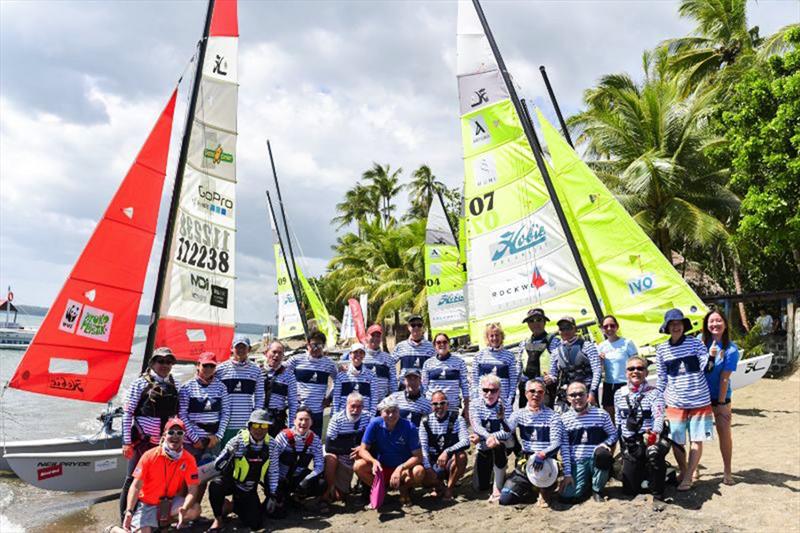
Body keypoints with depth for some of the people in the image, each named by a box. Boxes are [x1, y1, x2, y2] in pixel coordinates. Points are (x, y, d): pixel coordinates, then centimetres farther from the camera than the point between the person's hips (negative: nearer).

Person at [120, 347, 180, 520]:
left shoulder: (173, 385, 9)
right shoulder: (141, 383, -5)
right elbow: (127, 413, -6)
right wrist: (127, 442, -9)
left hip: (165, 443, 4)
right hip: (142, 441, -4)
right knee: (133, 479, 0)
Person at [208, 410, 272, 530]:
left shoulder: (271, 444, -10)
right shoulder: (238, 441, -19)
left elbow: (272, 471, 2)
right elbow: (217, 466, -21)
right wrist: (229, 453, -40)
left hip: (250, 489, 3)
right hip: (231, 482, -3)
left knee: (255, 524, -7)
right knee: (215, 486, -35)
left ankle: (234, 506, 23)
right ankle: (218, 519, -7)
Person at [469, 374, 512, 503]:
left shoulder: (504, 406, -15)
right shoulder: (475, 404, -9)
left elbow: (508, 432, -25)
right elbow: (476, 425, -23)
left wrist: (480, 437, -35)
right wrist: (488, 437, -46)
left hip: (502, 446, -2)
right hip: (483, 448, 3)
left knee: (498, 445, -38)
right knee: (479, 486, 0)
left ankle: (497, 488, -21)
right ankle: (490, 469, 36)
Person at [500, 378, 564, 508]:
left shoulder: (552, 416, -5)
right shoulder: (519, 414, 3)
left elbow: (556, 444, -13)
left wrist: (542, 455, -32)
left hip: (547, 460, -3)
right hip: (525, 461, 3)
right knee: (505, 499, -10)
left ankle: (546, 489, -2)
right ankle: (529, 485, 23)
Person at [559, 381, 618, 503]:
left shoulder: (601, 414, 1)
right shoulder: (564, 418, 1)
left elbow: (613, 434, 9)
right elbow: (564, 448, 0)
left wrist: (605, 444, -14)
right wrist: (567, 474, -5)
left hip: (597, 461, 0)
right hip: (577, 463, 0)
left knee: (602, 453, -36)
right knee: (567, 496, -21)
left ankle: (597, 489, -8)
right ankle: (587, 482, 14)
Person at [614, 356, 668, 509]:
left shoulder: (653, 392, -7)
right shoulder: (619, 394, 5)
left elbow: (659, 416, -23)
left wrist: (654, 432, -44)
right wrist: (622, 446, 13)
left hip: (649, 439, -4)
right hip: (629, 445, 4)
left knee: (653, 452, -41)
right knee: (630, 490, 3)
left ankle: (658, 496, -18)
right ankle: (643, 472, 39)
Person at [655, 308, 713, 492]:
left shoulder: (695, 342, -3)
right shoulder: (662, 349, 2)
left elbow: (706, 367, -8)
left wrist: (712, 355, -27)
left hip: (699, 401, -1)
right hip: (675, 403, 2)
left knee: (697, 440, 2)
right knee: (676, 441, 6)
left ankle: (688, 478, 11)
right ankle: (683, 471, 29)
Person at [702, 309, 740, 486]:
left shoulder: (731, 349, -9)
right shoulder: (701, 342, -2)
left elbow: (724, 378, -11)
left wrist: (721, 402, -11)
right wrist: (708, 356, -21)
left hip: (720, 397, -2)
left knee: (724, 433, 2)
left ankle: (727, 471, 17)